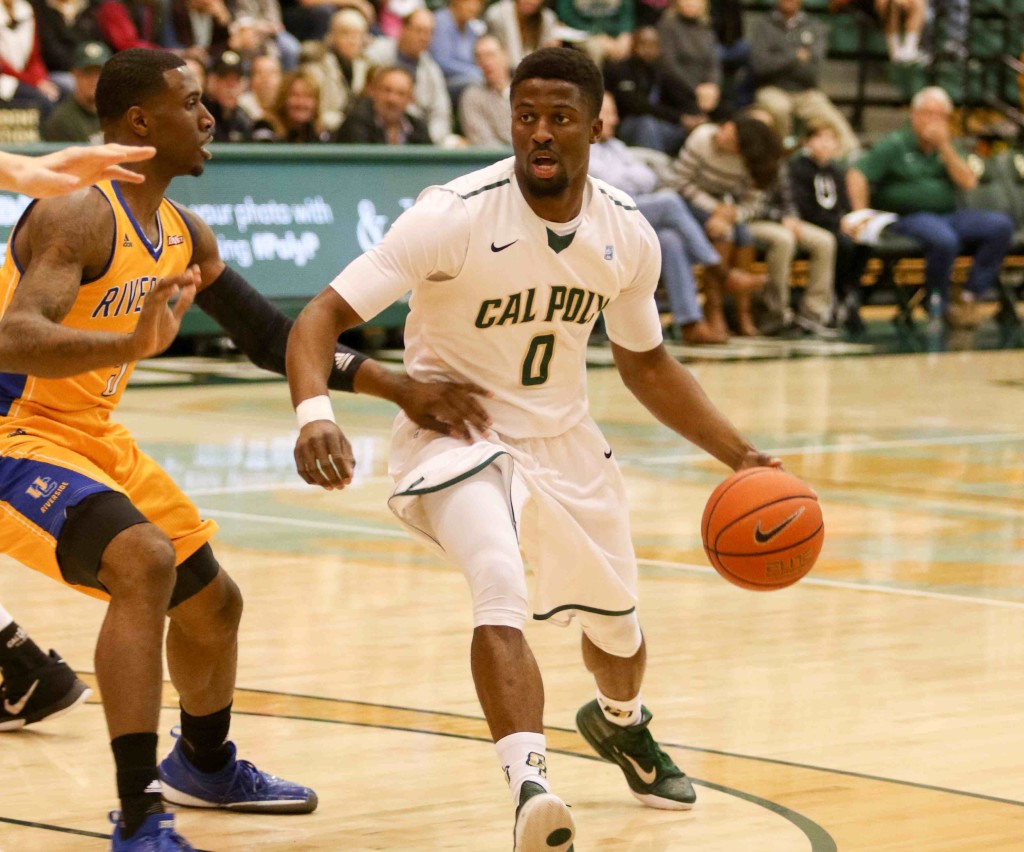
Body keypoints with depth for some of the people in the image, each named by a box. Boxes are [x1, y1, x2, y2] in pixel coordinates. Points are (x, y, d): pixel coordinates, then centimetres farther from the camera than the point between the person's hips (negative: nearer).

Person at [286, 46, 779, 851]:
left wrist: (741, 456, 0)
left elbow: (645, 364, 8)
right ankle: (530, 784, -38)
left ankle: (619, 720, 57)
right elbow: (324, 314, -27)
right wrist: (315, 413, -47)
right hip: (455, 433, -5)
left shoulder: (628, 235, -10)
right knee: (502, 591, -34)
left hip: (563, 437, 5)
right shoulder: (454, 217, -26)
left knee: (617, 620, 22)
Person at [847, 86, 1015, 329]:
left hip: (948, 216, 6)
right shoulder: (894, 145, 3)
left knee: (1001, 225, -16)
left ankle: (971, 296, -14)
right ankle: (941, 305, -15)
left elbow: (968, 183, 3)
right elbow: (857, 175, -5)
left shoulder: (947, 148, 18)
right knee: (944, 239, -38)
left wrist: (945, 146, -4)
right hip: (909, 218, -6)